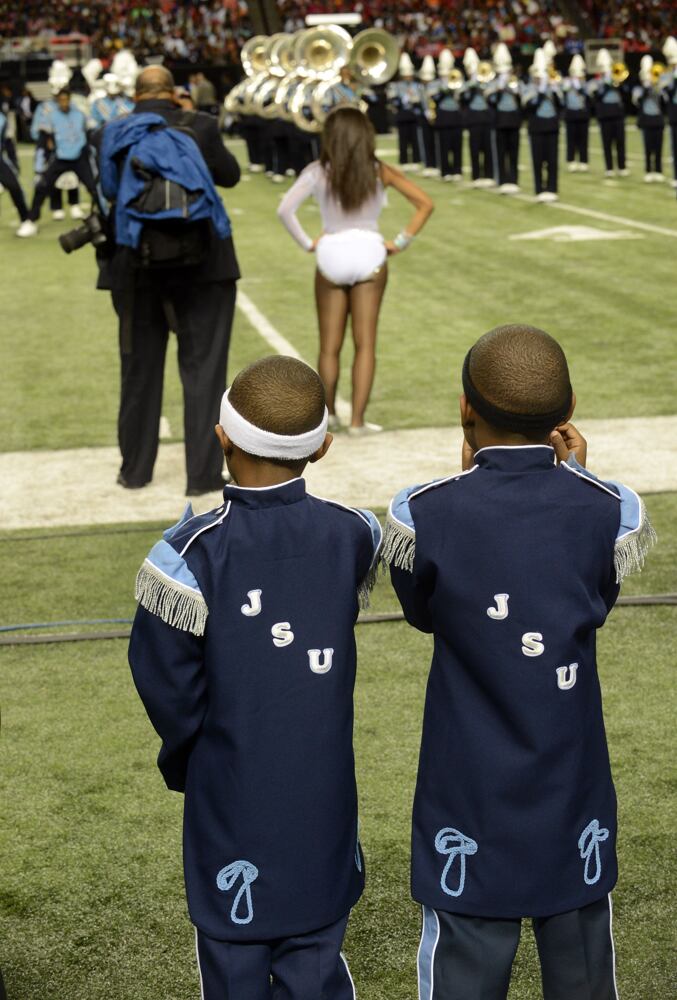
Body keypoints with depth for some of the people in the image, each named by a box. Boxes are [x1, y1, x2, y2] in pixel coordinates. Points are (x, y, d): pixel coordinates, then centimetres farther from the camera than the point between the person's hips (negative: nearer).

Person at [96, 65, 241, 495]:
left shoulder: (114, 133, -2)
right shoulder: (199, 126, -8)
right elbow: (230, 174, 4)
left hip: (135, 266, 3)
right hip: (200, 265, -2)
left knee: (140, 368, 15)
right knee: (203, 368, 3)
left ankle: (136, 468, 23)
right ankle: (203, 473, 2)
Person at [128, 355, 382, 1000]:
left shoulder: (195, 549, -18)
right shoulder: (352, 536, -8)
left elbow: (166, 677, -12)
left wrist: (184, 754, 6)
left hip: (232, 792, -3)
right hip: (324, 789, 3)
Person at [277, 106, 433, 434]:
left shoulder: (318, 172, -4)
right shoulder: (379, 171, -1)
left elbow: (285, 209, -15)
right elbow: (424, 204, -1)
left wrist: (307, 243, -4)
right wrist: (400, 242, 1)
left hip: (331, 256, 0)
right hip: (369, 255, 0)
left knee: (329, 345, 12)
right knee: (365, 343, 5)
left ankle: (329, 413, 25)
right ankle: (357, 420, 2)